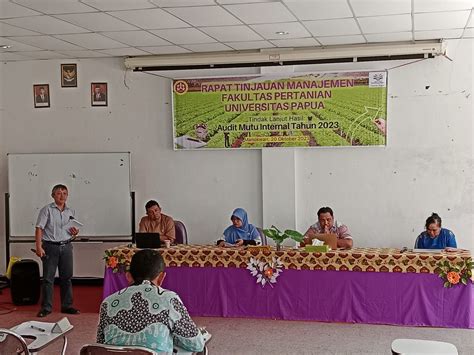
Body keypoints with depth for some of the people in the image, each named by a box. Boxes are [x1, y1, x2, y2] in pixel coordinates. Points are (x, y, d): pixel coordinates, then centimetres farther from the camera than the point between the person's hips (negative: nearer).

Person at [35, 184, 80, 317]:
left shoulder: (70, 212, 11)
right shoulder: (47, 210, -3)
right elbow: (39, 228, -9)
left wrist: (74, 233, -1)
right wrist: (39, 247, -19)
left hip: (66, 246, 4)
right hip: (50, 246, -4)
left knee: (67, 277, 8)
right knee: (48, 278, -1)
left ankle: (67, 306, 18)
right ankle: (46, 307, 7)